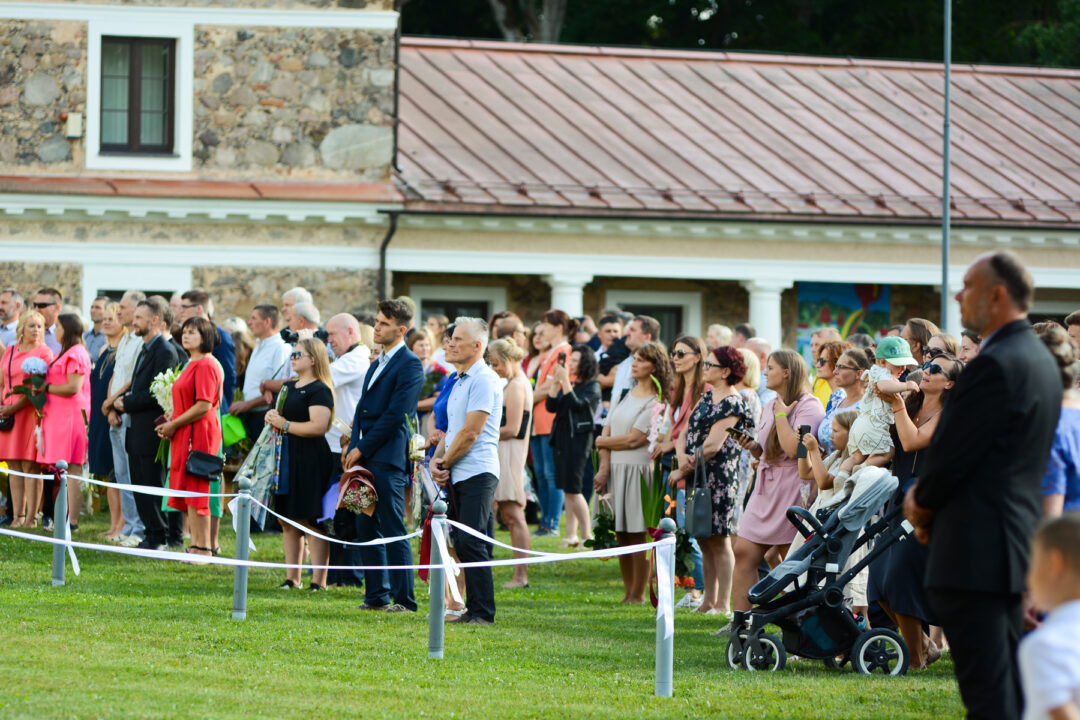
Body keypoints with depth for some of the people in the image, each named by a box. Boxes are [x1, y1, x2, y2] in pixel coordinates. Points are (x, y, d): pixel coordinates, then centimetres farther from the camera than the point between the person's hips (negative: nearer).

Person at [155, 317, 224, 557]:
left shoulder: (206, 365, -14)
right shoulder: (192, 364, 18)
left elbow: (204, 406, -20)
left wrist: (174, 425, -13)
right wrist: (170, 421, 9)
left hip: (199, 433, -10)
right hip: (185, 436, 10)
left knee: (195, 491, -9)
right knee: (188, 492, 10)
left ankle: (203, 547, -7)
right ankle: (196, 544, 13)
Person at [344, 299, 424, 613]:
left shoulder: (409, 365, -10)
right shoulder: (378, 363, 19)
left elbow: (394, 416, -15)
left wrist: (362, 449, -13)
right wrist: (353, 448, 7)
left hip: (388, 459, -9)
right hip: (365, 457, 9)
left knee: (393, 531, -7)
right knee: (367, 528, 10)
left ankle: (404, 599, -4)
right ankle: (377, 595, 16)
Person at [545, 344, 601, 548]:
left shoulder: (592, 386, -5)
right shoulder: (569, 384, 14)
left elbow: (576, 404, -18)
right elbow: (551, 406, 7)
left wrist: (565, 380, -19)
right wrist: (556, 382, -1)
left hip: (579, 437, -8)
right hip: (561, 437, 8)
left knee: (573, 489, -10)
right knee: (567, 489, 7)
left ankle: (587, 535, -4)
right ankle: (571, 535, 11)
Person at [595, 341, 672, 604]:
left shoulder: (656, 404, -8)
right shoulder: (622, 396, 15)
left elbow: (633, 440, -13)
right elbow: (607, 431, 9)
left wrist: (601, 442, 1)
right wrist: (604, 468, -4)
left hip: (638, 471, -7)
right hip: (614, 469, 7)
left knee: (639, 533, -5)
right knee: (621, 534, 8)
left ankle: (638, 594, 0)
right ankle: (627, 592, 14)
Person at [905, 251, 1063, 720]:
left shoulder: (995, 365, -18)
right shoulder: (1040, 360, 14)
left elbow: (952, 455, -17)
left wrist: (921, 502, 3)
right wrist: (928, 500, 9)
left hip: (976, 550, -10)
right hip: (1016, 537, 10)